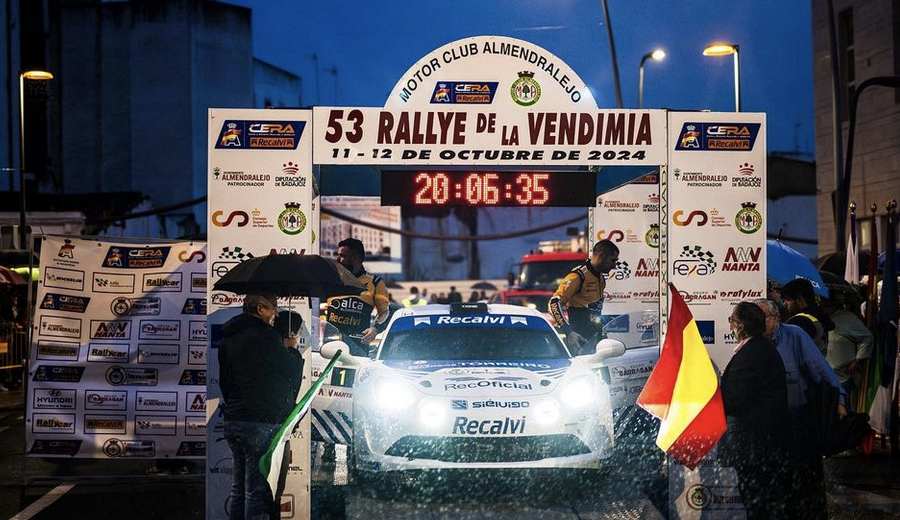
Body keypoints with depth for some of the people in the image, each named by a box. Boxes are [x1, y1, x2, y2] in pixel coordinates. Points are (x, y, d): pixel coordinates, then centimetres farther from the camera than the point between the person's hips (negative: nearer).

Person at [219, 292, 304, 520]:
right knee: (258, 492, -6)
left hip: (232, 422, 8)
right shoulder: (266, 336, -12)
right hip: (261, 424, -8)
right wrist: (295, 353, 17)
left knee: (239, 490, 15)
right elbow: (290, 372, -2)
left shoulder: (228, 338, 14)